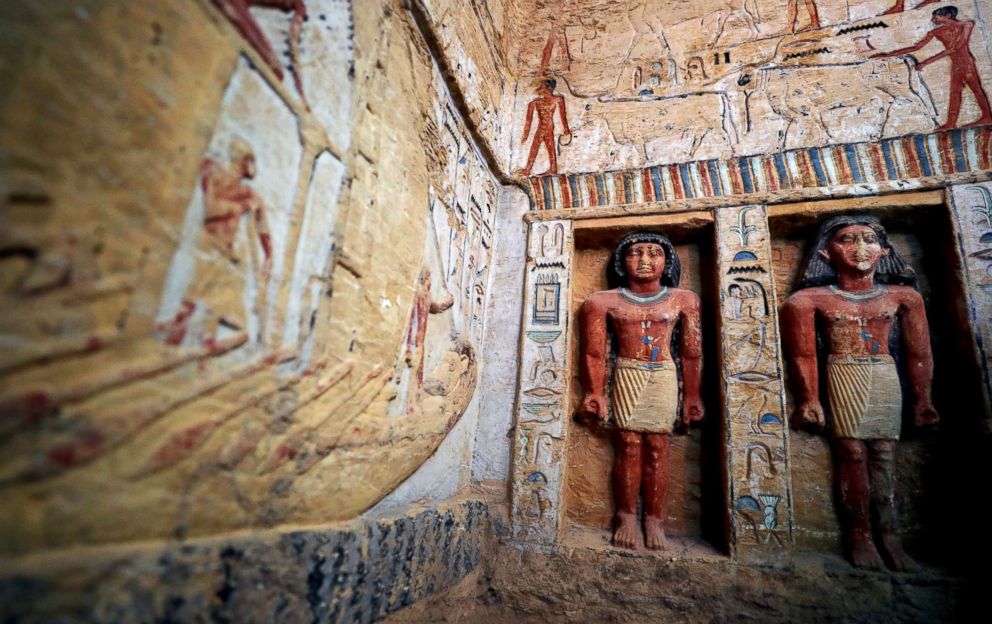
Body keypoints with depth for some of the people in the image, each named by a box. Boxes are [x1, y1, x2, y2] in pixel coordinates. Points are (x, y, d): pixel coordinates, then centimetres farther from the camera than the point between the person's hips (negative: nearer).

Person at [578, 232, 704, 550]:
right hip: (626, 376, 0)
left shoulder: (682, 299, 6)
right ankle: (626, 516, 9)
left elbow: (692, 353, 8)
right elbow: (595, 352, 3)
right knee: (628, 444, -3)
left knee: (657, 445, -1)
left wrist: (691, 396, 8)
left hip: (664, 377, 1)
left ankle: (655, 519, 9)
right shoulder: (606, 301, 2)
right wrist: (595, 393, 1)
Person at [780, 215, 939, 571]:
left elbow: (919, 353, 9)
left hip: (885, 377, 3)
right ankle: (859, 535, 4)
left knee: (884, 453, 2)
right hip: (843, 376, -2)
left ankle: (888, 535, 10)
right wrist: (809, 398, -6)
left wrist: (922, 399, 8)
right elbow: (802, 353, -4)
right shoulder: (815, 298, -4)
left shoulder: (903, 296, 6)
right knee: (852, 452, -4)